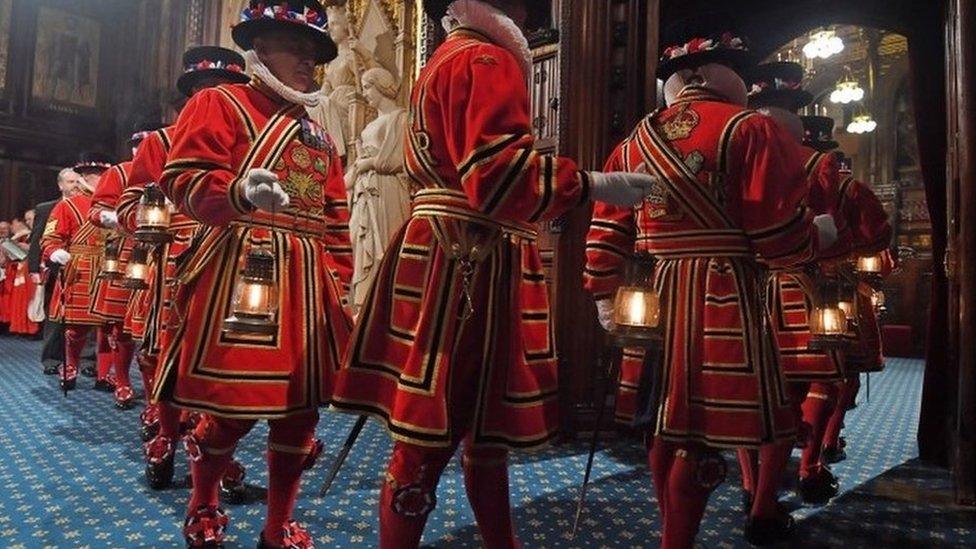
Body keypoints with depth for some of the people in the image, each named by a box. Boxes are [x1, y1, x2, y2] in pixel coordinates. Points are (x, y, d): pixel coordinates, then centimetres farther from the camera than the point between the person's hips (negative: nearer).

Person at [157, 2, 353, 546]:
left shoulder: (319, 135, 21)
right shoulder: (219, 103, 5)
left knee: (301, 405, 6)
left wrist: (341, 285, 11)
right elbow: (184, 180, -8)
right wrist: (241, 192, -28)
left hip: (308, 281, 6)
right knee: (233, 401, -1)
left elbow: (336, 219, 19)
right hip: (240, 273, -5)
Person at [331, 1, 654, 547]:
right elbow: (496, 167, -22)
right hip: (468, 263, -11)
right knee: (432, 432, -3)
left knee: (485, 420, 17)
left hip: (443, 255, 11)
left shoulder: (446, 60, 26)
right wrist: (595, 184, -21)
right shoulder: (488, 60, -8)